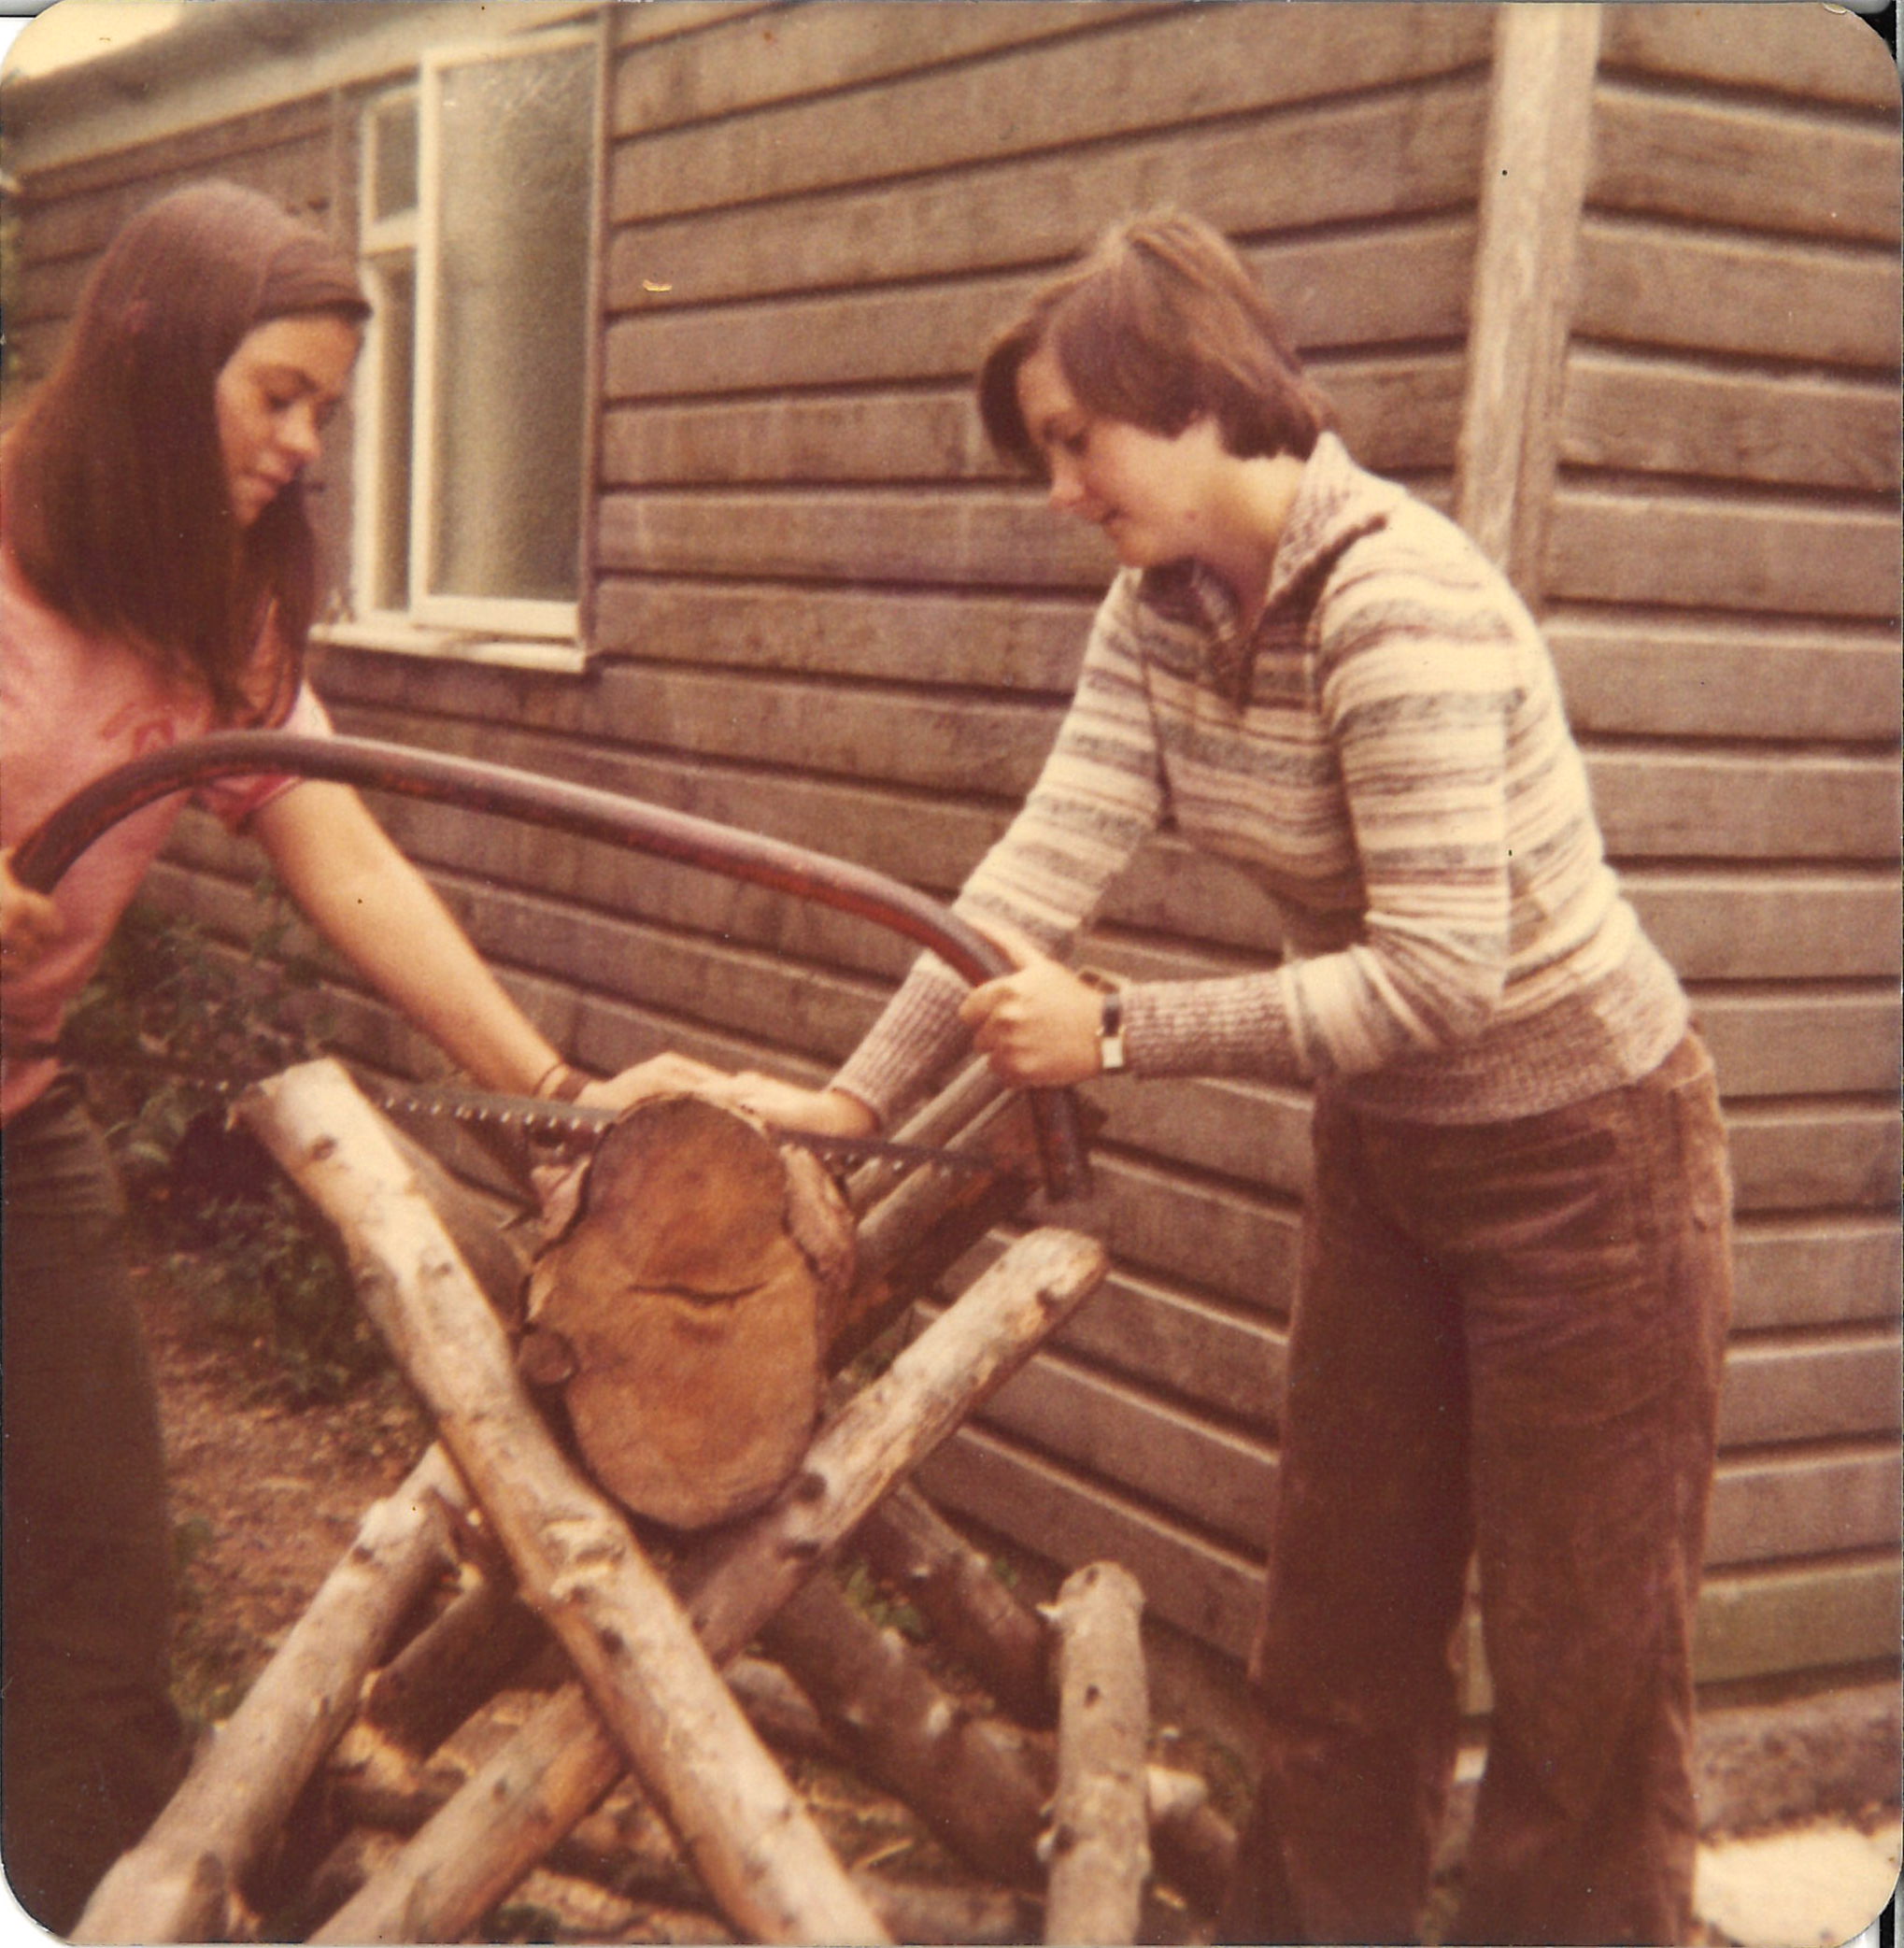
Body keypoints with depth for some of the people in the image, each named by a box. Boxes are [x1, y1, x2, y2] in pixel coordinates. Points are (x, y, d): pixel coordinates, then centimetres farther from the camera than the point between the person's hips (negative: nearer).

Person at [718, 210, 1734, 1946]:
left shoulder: (1399, 602, -26)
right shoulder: (1162, 610, -2)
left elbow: (1438, 972, -30)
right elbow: (1045, 864, -9)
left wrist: (1116, 1036, -24)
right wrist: (856, 1100, -17)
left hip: (1584, 1156, -8)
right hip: (1386, 1151, 8)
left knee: (1580, 1667, 7)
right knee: (1340, 1625, 17)